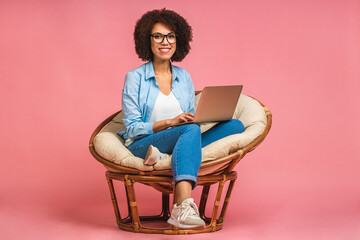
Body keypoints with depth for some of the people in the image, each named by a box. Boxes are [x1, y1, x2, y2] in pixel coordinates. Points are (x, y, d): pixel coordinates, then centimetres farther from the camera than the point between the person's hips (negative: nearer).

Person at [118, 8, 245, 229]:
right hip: (142, 146, -5)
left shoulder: (184, 78, 16)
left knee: (236, 125, -16)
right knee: (191, 130, -36)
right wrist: (170, 122, -17)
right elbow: (132, 128, -3)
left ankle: (168, 157, -31)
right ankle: (183, 207, -55)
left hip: (181, 142, 5)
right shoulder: (135, 78, 2)